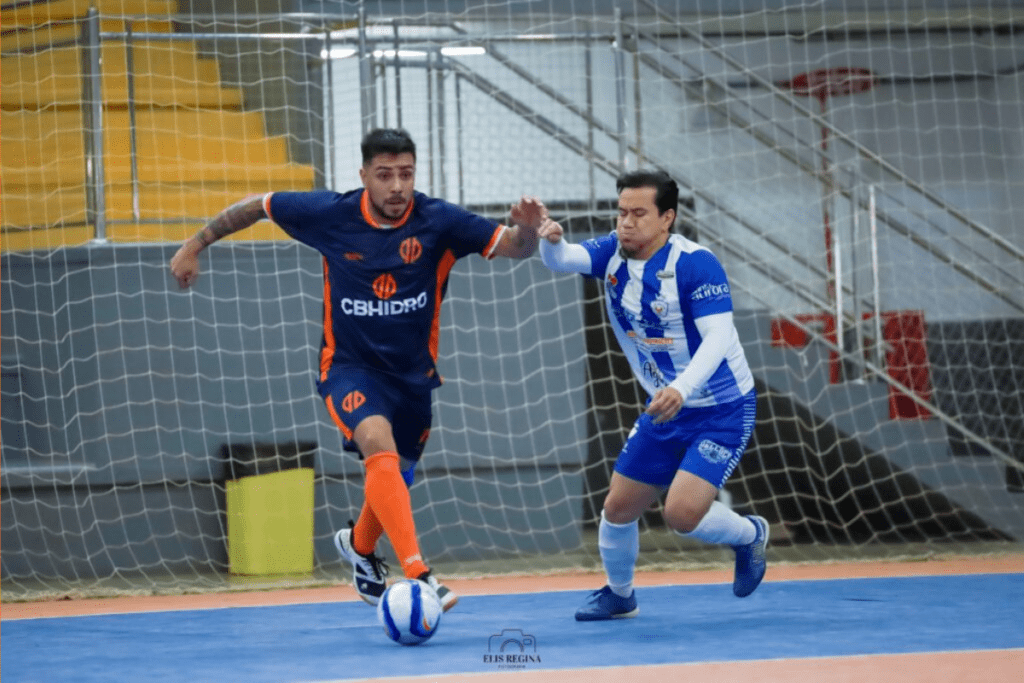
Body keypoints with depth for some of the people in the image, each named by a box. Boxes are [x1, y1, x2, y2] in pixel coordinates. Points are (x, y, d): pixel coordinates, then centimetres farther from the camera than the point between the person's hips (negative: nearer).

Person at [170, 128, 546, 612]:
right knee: (379, 445, -32)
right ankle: (417, 575, -41)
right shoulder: (330, 215, -13)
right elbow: (255, 206, 1)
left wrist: (526, 228, -41)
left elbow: (513, 246, -17)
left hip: (412, 373, 3)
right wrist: (195, 246, 8)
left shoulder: (438, 222, -13)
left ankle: (358, 544, 53)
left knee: (393, 485, 18)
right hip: (349, 368, -3)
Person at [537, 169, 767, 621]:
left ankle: (750, 535, 11)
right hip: (667, 409, 7)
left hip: (722, 411, -7)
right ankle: (619, 594, 36)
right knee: (618, 507, 9)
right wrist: (550, 241, -44)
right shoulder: (613, 253, -4)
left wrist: (682, 388, -46)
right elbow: (562, 260, -20)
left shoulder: (695, 264, -23)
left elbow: (718, 337, -31)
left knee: (682, 512, -21)